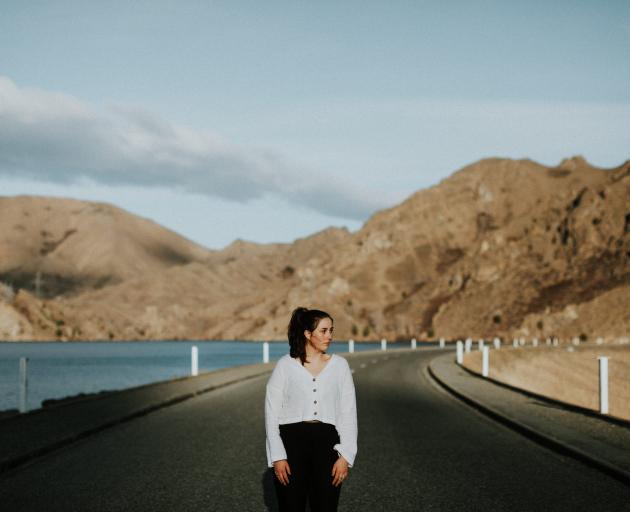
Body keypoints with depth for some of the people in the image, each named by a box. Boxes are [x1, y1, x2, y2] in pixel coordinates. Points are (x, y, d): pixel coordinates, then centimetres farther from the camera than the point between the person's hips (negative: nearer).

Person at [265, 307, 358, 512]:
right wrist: (277, 456, -8)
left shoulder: (339, 365, 6)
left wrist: (346, 456, -5)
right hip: (291, 441, -1)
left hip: (326, 442, 1)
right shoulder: (285, 365, 0)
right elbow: (272, 412, -1)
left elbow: (348, 413, 4)